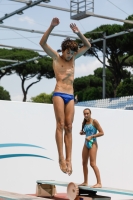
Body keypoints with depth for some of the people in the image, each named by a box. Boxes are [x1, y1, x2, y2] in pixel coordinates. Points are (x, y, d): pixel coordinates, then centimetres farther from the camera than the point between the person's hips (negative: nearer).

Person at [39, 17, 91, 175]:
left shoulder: (73, 58, 17)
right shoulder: (56, 57, 6)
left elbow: (87, 45, 19)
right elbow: (42, 43, -7)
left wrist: (78, 33, 4)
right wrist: (51, 27, -16)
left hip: (70, 96, 5)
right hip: (59, 94, -4)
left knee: (69, 127, -2)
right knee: (60, 125, -12)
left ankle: (69, 159, -7)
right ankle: (61, 158, -15)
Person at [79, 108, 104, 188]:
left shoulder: (94, 121, -10)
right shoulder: (84, 122, 10)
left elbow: (102, 133, -13)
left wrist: (91, 136, -18)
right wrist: (82, 132, 4)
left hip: (93, 143, -8)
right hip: (86, 144, 8)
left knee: (93, 163, -15)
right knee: (84, 163, 10)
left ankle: (99, 183, -15)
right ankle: (85, 182, 21)